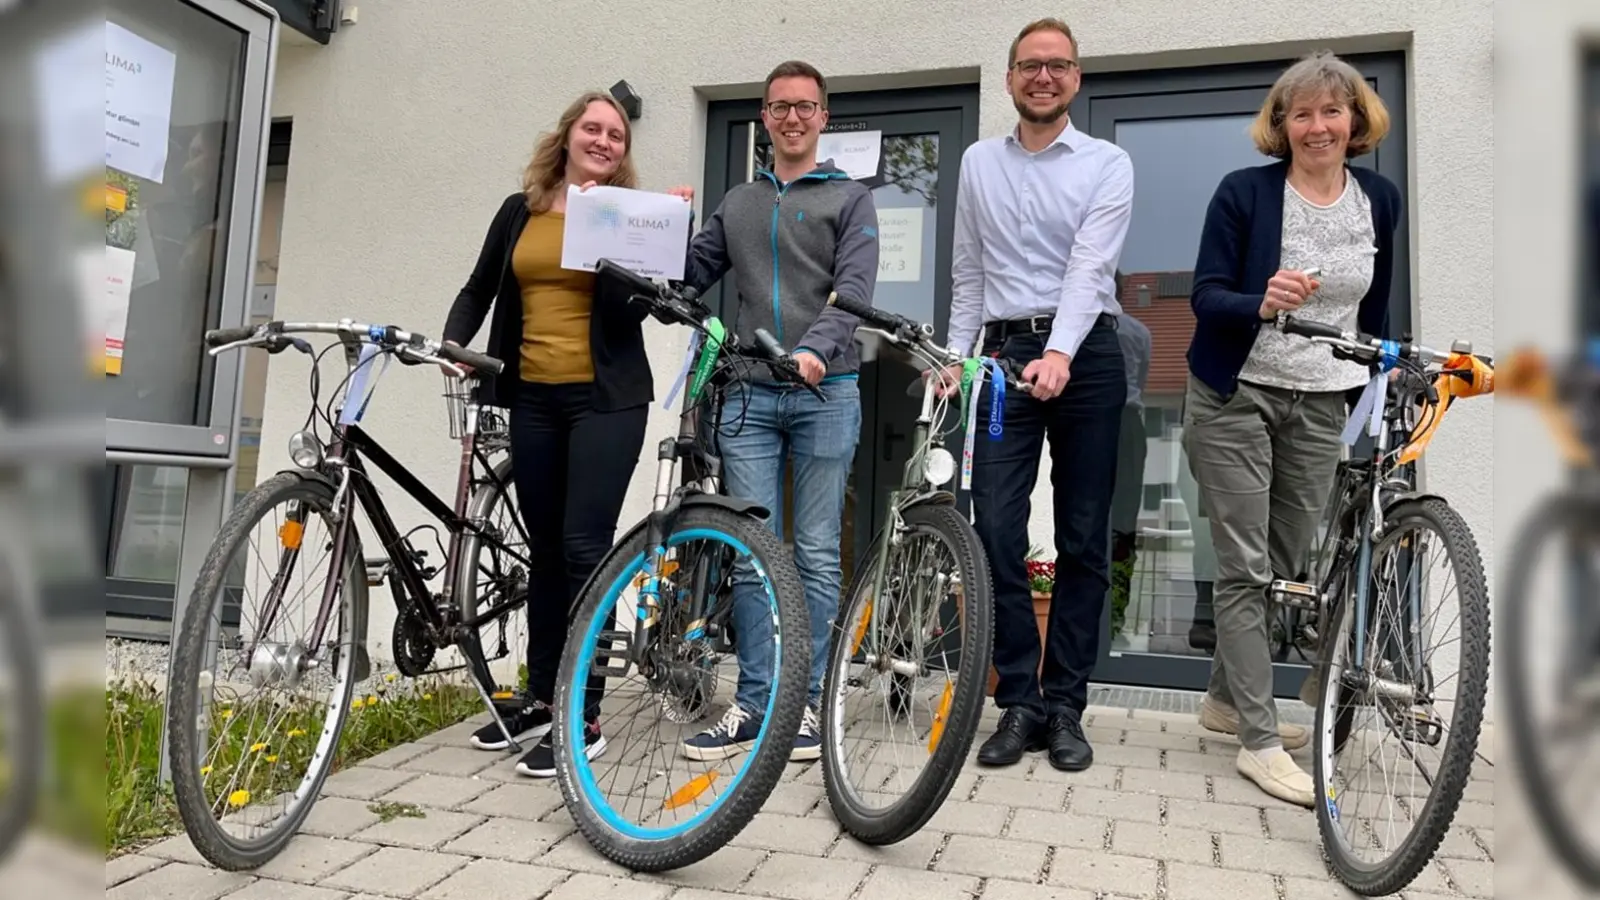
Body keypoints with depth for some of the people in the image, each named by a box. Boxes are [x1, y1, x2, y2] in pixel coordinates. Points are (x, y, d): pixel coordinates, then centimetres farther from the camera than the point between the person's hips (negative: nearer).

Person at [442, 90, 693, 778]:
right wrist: (453, 343, 1)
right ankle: (540, 698, 23)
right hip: (532, 398, 4)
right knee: (545, 549, 11)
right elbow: (480, 290, 18)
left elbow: (637, 306, -7)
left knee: (583, 547, -10)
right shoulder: (519, 212, 12)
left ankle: (585, 717, -3)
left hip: (606, 399, -4)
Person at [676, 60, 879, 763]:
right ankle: (754, 703, 9)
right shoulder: (737, 204, 20)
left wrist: (814, 349, -24)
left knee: (816, 554, 1)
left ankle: (806, 702, 10)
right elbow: (688, 278, 17)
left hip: (825, 392, -3)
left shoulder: (849, 198, 8)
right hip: (749, 395, 3)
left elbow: (853, 292, -7)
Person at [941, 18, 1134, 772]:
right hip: (1004, 353, 2)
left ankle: (1066, 706, 13)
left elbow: (1090, 265, -12)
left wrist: (1059, 354, -27)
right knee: (996, 532, -6)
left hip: (1086, 356, -2)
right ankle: (1020, 703, 6)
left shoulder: (1107, 164, 3)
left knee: (1083, 540, 2)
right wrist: (954, 357, 4)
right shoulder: (978, 163, 13)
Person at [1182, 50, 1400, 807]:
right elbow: (1205, 296, -11)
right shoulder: (1244, 191, -7)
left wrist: (1373, 387, 20)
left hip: (1321, 405, 5)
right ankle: (1260, 742, 2)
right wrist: (1262, 302, -31)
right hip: (1235, 398, -4)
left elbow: (1375, 304, 17)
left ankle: (1226, 697, 29)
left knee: (1286, 567, 10)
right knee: (1245, 567, -5)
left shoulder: (1381, 199, 6)